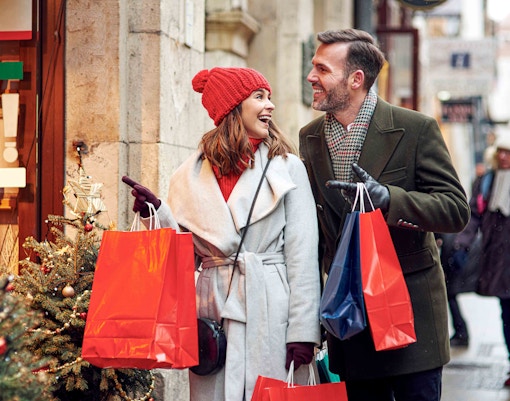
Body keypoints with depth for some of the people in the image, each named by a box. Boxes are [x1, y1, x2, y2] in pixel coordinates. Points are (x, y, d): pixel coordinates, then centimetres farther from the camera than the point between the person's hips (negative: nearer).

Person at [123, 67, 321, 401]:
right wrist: (158, 211, -5)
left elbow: (302, 255, -2)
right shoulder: (195, 172, 9)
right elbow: (192, 252, 11)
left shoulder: (286, 167, 3)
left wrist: (302, 330, -8)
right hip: (213, 303, 2)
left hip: (269, 307, -2)